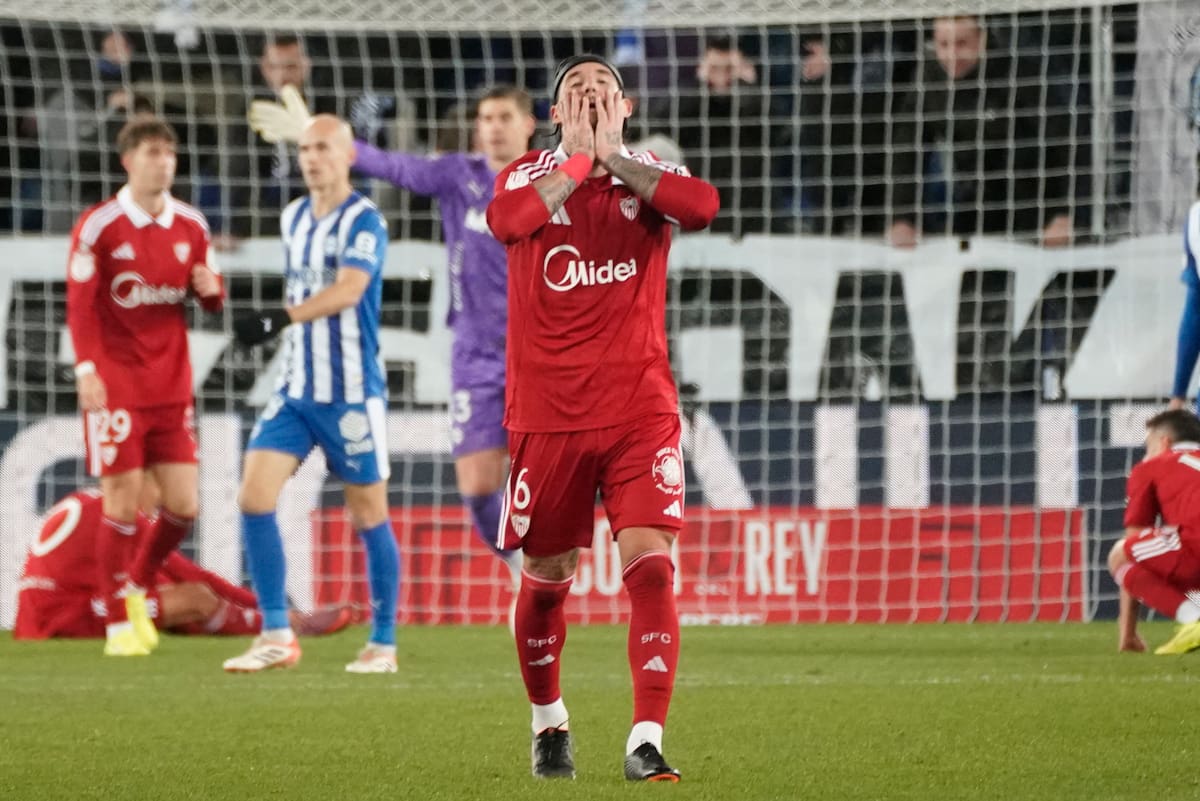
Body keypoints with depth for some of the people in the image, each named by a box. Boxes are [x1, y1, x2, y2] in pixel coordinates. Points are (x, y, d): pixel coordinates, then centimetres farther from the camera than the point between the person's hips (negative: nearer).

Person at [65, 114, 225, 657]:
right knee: (122, 505, -4)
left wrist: (211, 289, -9)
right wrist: (86, 370, -18)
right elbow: (80, 304, -9)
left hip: (172, 385, 5)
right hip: (116, 385, -5)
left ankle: (137, 588, 27)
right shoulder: (98, 226, -7)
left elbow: (211, 299, 14)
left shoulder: (190, 226, 7)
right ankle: (118, 624, 8)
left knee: (183, 505, 1)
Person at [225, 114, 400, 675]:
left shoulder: (363, 220, -11)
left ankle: (383, 643, 15)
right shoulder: (294, 218, 10)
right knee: (254, 496, -7)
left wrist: (279, 319, -36)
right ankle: (277, 636, -2)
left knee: (368, 514, 2)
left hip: (352, 392, -6)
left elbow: (348, 290, -26)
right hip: (296, 391, 6)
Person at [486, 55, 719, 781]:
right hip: (547, 413, 0)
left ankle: (647, 743, -16)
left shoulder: (651, 175, 6)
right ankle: (549, 723, 32)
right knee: (547, 577, 9)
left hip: (639, 407, 0)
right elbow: (506, 220, -19)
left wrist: (613, 156, -12)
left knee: (651, 561, -15)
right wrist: (579, 159, -13)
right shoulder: (529, 175, 6)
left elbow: (702, 205, -18)